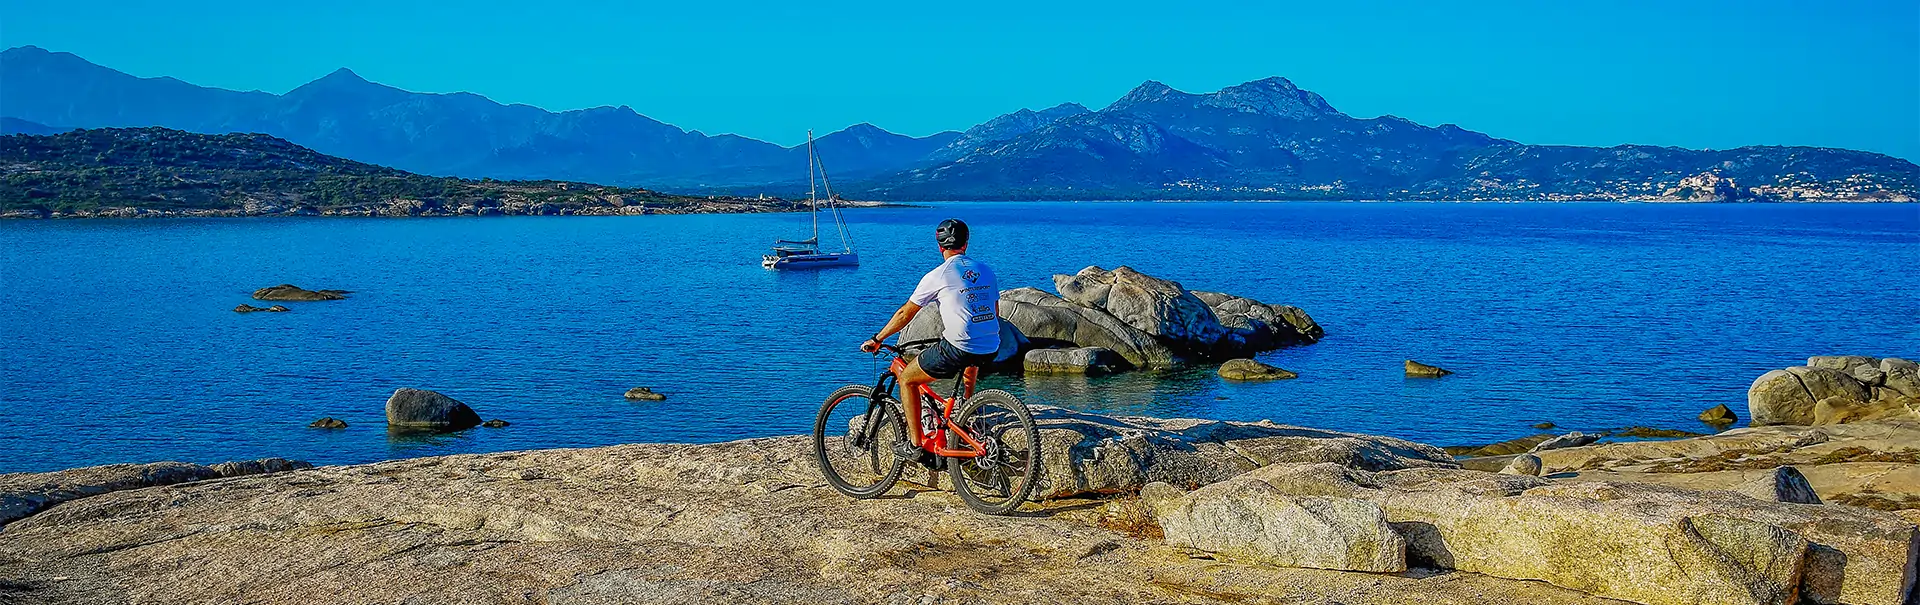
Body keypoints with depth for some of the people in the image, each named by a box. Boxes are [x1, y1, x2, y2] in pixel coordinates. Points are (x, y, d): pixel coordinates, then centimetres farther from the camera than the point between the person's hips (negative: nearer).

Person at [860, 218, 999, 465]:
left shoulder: (938, 276, -1)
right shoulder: (986, 270, 13)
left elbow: (905, 314, 4)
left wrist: (877, 340, 16)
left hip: (957, 349, -6)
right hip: (991, 350, 6)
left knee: (907, 379, 13)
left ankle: (915, 446, 11)